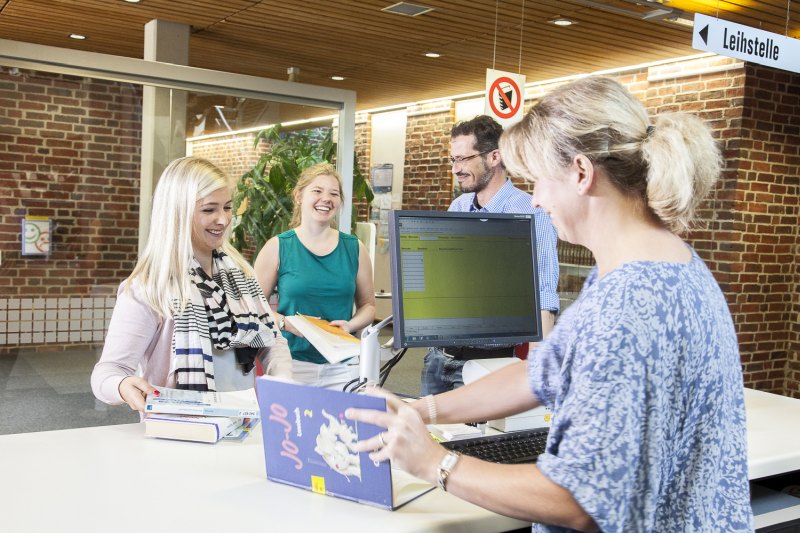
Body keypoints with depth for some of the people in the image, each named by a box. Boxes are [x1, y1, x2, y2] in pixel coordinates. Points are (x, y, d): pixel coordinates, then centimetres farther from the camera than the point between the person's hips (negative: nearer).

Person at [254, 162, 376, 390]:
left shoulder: (354, 249, 6)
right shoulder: (277, 248, -1)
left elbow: (368, 304, 13)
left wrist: (350, 325, -6)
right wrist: (286, 323, -16)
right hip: (292, 361, -2)